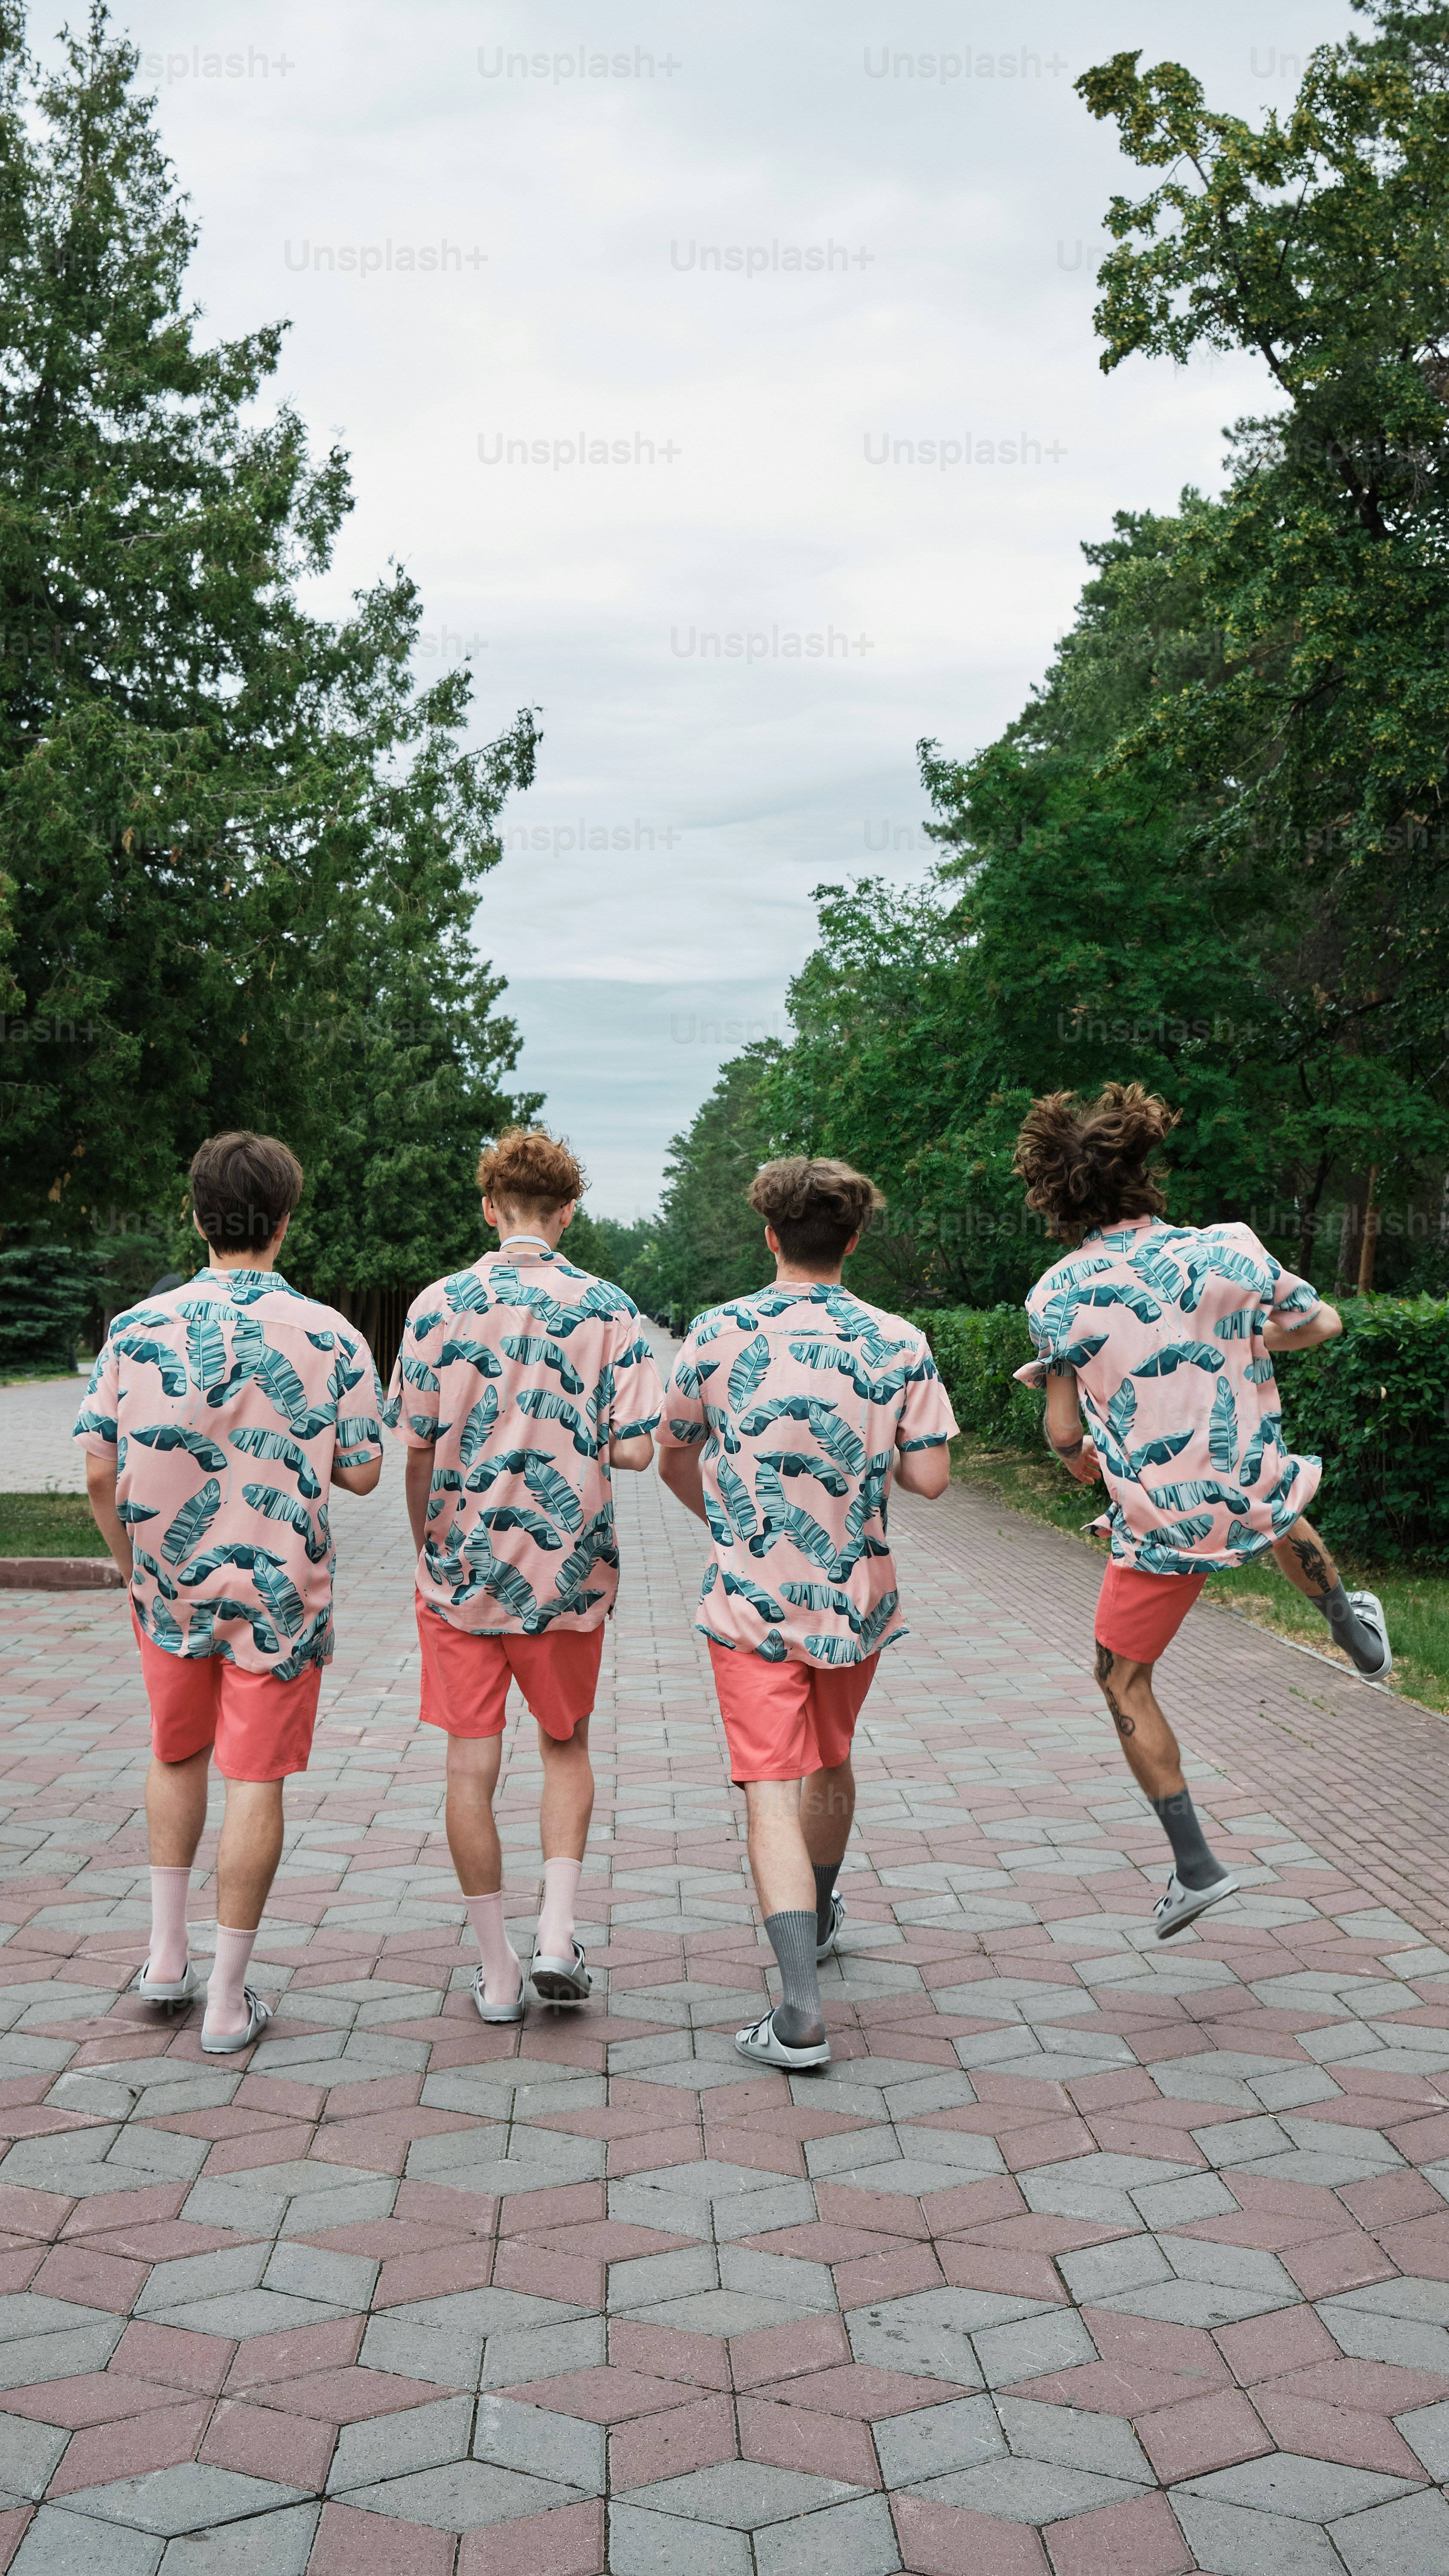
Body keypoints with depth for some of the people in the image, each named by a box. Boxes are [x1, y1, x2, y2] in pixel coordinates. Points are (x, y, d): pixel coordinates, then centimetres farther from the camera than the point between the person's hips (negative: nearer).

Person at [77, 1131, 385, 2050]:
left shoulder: (140, 1328, -6)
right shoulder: (329, 1338, -10)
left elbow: (100, 1471, -5)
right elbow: (362, 1472, -7)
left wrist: (132, 1564, 10)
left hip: (170, 1588, 3)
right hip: (279, 1594, -2)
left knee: (178, 1757, 23)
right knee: (255, 1782, 5)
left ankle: (166, 1956, 26)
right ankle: (228, 1999, 10)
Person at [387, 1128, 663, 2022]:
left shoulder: (439, 1305, -4)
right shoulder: (609, 1309, -5)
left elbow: (416, 1446, -2)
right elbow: (635, 1451, -9)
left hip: (462, 1571, 0)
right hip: (570, 1572, 0)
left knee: (472, 1765, 7)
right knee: (567, 1747, 20)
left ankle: (499, 1973, 13)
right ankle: (558, 1935, 8)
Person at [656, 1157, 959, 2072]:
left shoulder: (719, 1333, -6)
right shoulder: (899, 1344, -5)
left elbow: (673, 1459, 5)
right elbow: (931, 1477, -6)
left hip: (751, 1601, -2)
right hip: (857, 1598, 3)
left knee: (774, 1792, -3)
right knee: (832, 1763, 25)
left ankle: (803, 2007, -15)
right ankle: (820, 1919, 48)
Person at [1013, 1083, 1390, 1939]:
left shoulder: (1058, 1297, -14)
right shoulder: (1226, 1250, -9)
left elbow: (1066, 1434, -8)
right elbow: (1322, 1322, 7)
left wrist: (1076, 1455, 15)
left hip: (1162, 1526, -3)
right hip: (1256, 1499, 3)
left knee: (1124, 1682, 16)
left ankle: (1196, 1865, 14)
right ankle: (1354, 1629, 58)